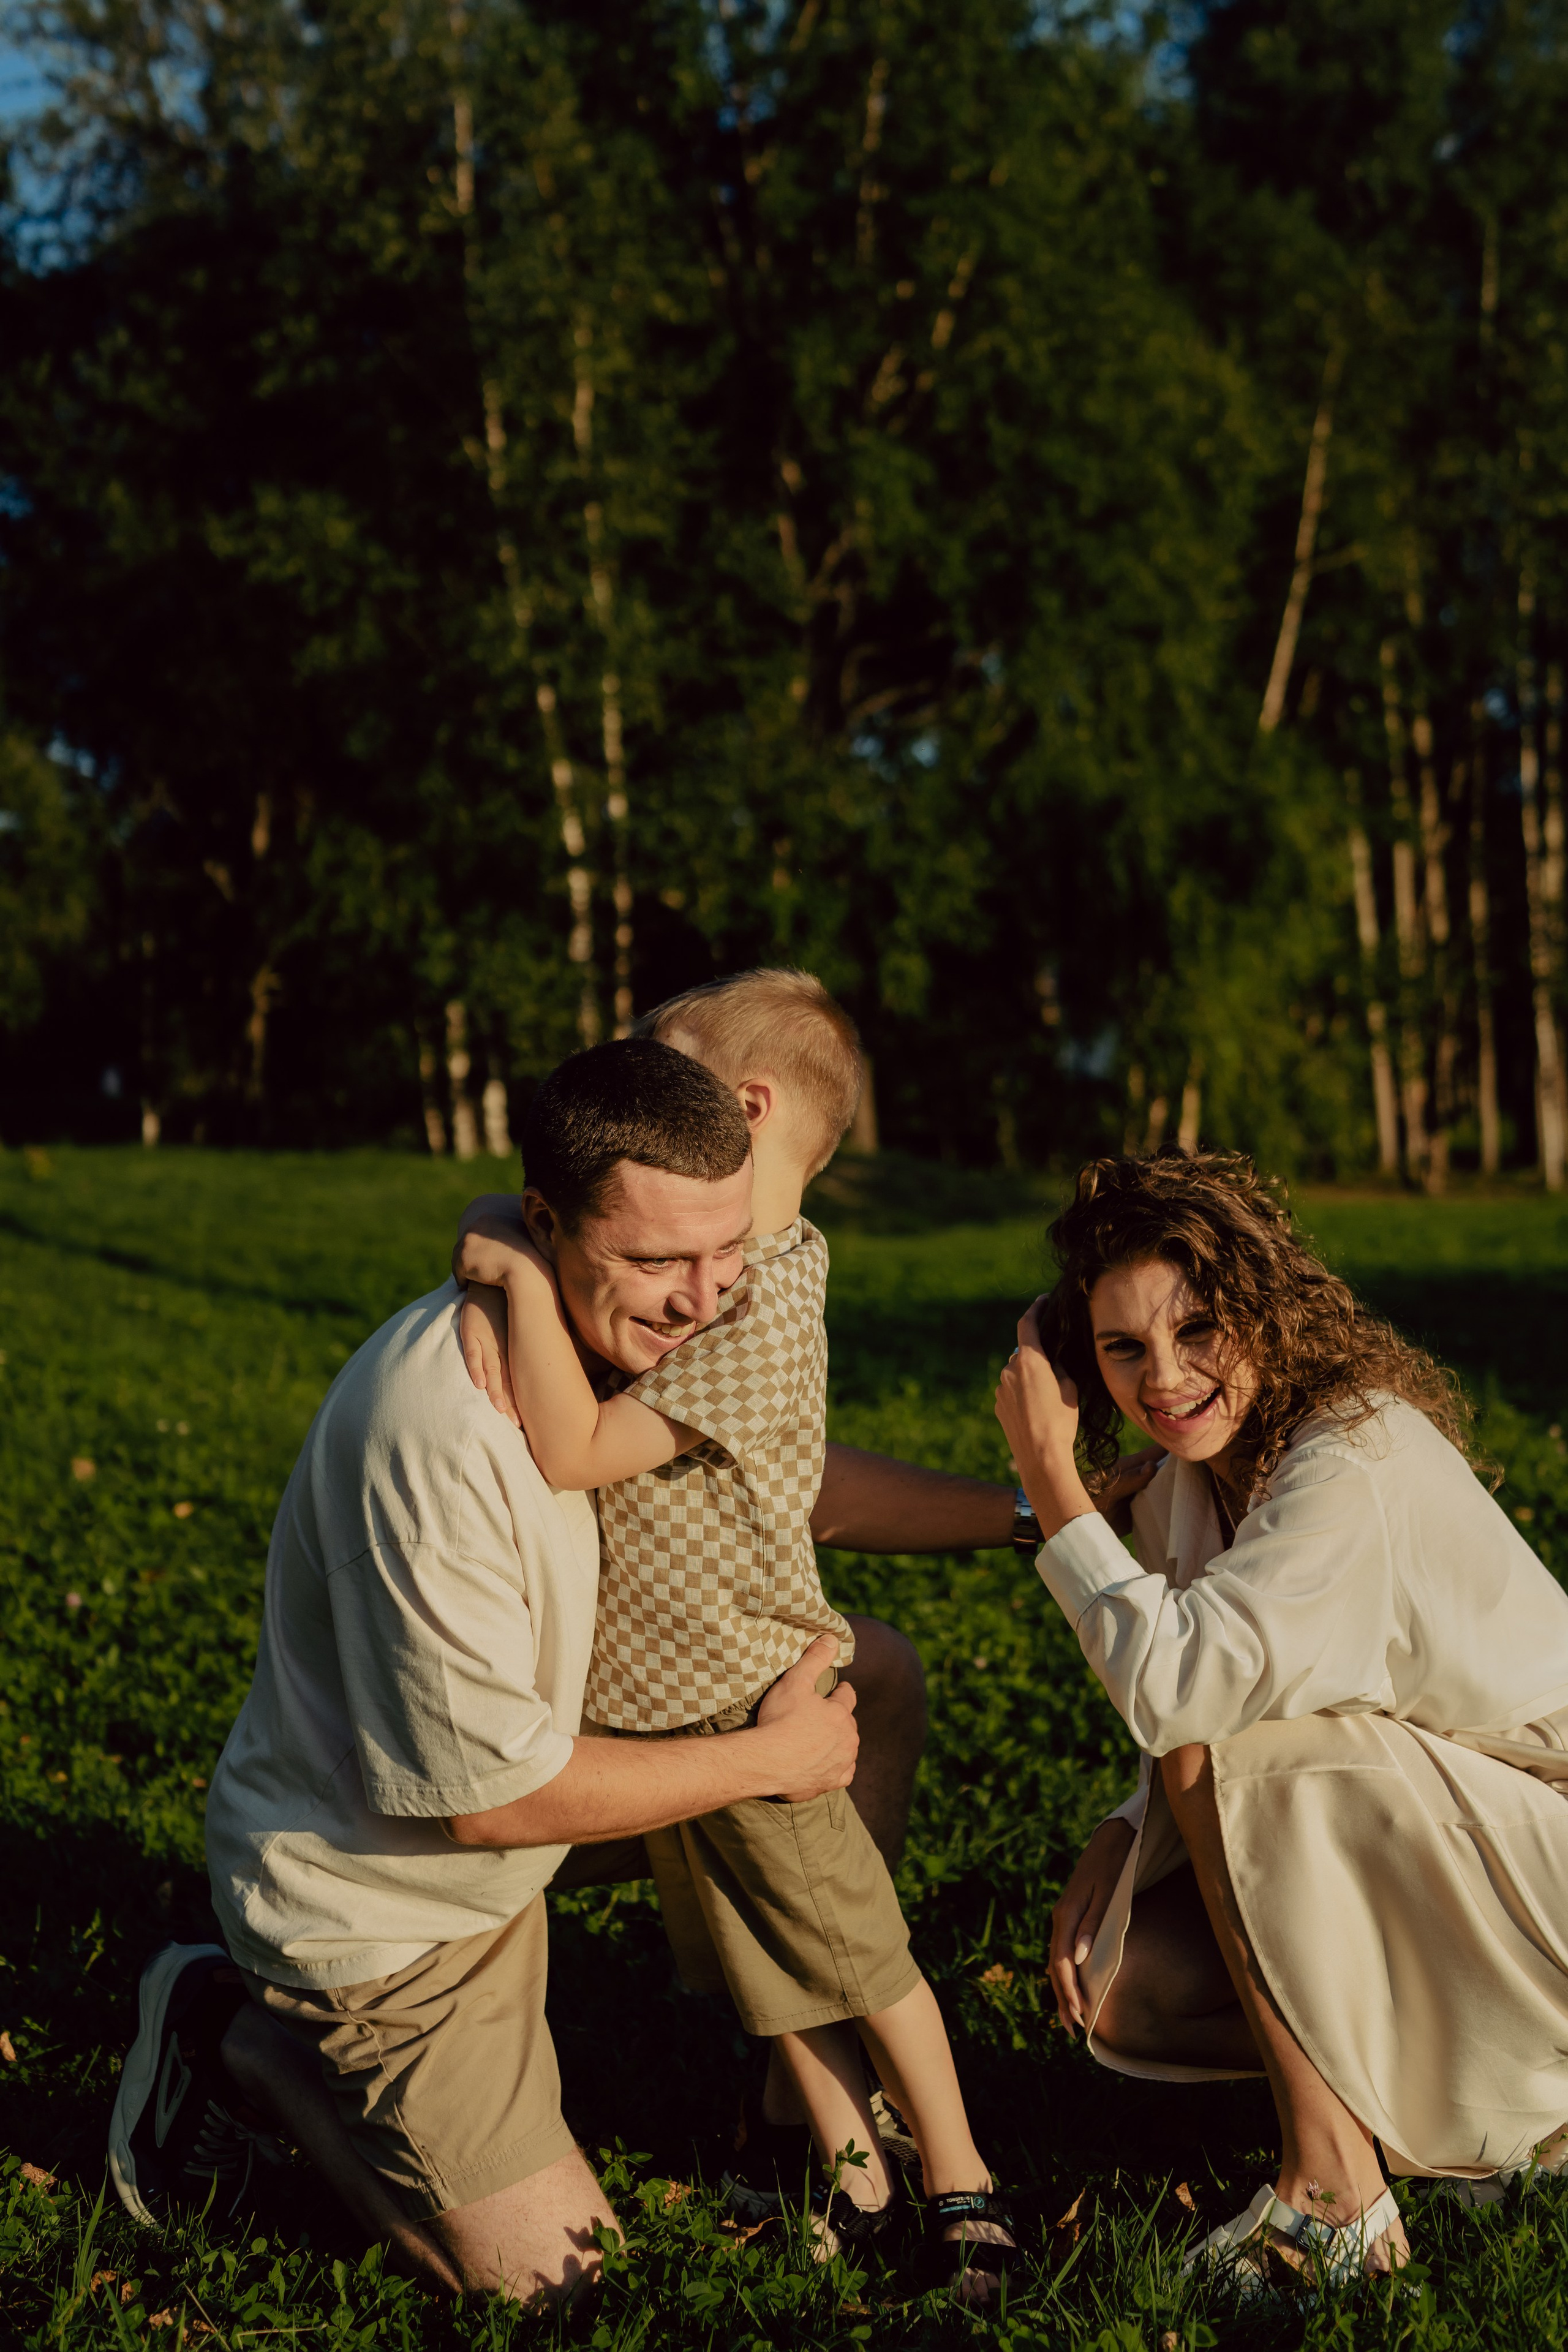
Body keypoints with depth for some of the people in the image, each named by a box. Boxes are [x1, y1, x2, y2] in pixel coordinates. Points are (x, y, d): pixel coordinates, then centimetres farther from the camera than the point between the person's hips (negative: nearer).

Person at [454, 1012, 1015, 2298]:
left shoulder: (754, 1324, -25)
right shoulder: (725, 1275, 4)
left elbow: (573, 1449, -29)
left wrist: (527, 1274, -26)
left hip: (750, 1700, -9)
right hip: (658, 1699, 9)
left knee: (857, 1950, 7)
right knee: (762, 1959, 16)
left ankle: (960, 2180, 22)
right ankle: (857, 2175, 29)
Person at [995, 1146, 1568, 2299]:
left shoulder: (1361, 1458, -26)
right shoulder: (1191, 1487, 2)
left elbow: (1174, 1691, -34)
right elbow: (1196, 1726, 5)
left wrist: (1048, 1465, -26)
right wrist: (1116, 1846, -15)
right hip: (1436, 1865, 8)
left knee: (1222, 1750, -27)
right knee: (1119, 1996, -6)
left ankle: (1334, 2185, -17)